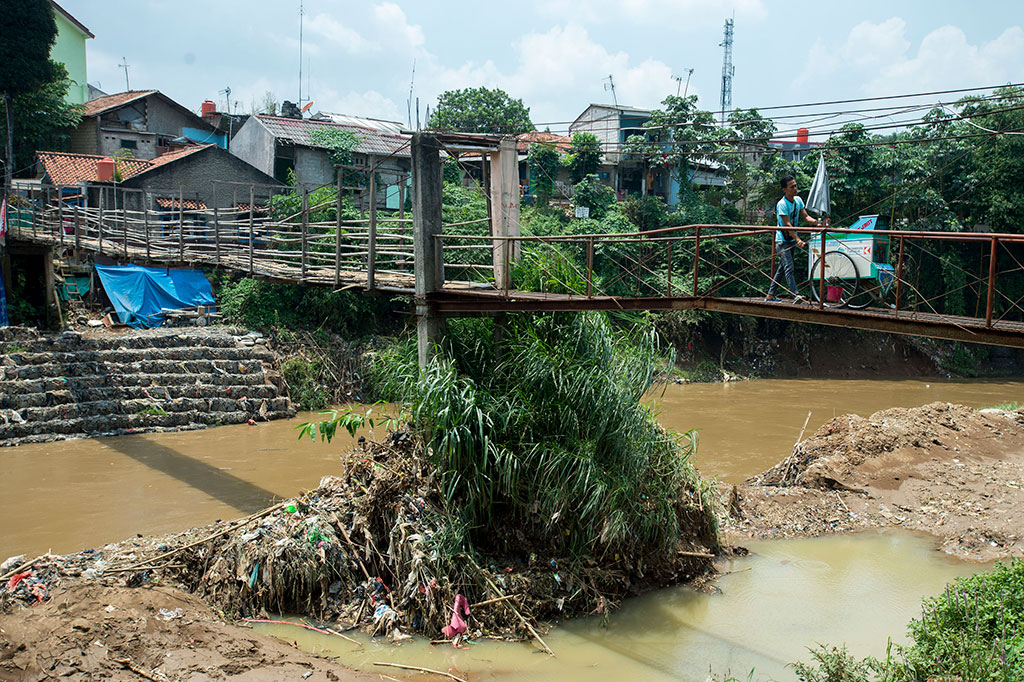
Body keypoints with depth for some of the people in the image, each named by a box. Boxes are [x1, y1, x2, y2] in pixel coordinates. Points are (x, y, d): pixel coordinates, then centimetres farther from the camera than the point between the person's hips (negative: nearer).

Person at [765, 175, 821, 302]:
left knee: (782, 268, 10)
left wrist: (815, 221, -22)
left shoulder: (798, 200, 5)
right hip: (782, 241, -8)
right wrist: (798, 240, -34)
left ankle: (770, 295, 17)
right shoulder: (782, 204, -18)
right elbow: (787, 225, -24)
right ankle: (795, 295, -27)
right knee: (789, 267, -17)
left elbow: (805, 216, 1)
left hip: (792, 240, 8)